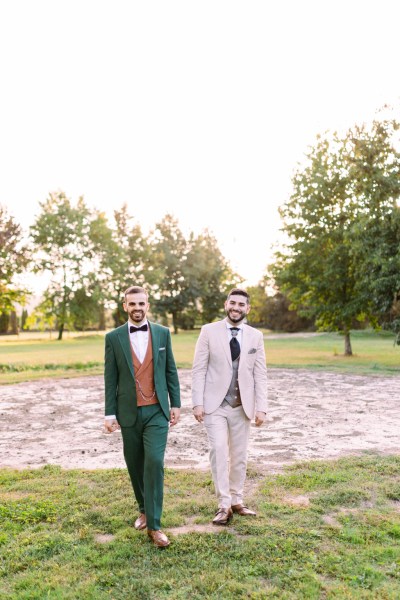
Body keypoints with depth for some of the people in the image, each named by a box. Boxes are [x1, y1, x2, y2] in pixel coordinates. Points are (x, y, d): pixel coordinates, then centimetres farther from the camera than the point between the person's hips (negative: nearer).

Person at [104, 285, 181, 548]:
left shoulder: (163, 333, 2)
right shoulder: (114, 337, -1)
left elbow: (171, 371, 6)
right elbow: (110, 378, 1)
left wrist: (176, 404, 3)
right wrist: (110, 414, -1)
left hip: (157, 411, -1)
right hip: (129, 413, 1)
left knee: (154, 463, -12)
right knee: (135, 465, 13)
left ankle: (154, 525, -2)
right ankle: (144, 509, 37)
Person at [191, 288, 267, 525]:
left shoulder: (256, 336, 4)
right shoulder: (209, 331, -2)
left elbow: (260, 375, 4)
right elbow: (199, 369, -3)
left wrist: (261, 408, -3)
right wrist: (197, 403, -9)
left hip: (242, 406, 3)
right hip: (215, 405, -2)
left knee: (240, 456, 9)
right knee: (219, 451, -11)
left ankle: (237, 501, 25)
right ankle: (224, 505, 2)